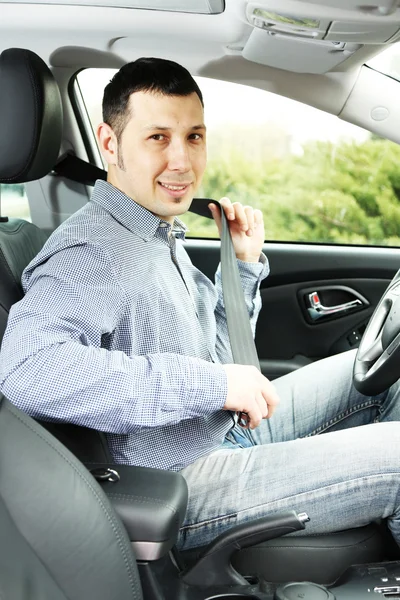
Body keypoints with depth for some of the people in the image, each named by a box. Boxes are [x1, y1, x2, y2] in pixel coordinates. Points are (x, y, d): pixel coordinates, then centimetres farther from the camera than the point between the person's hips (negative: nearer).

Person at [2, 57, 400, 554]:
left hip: (229, 432, 10)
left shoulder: (161, 234, 8)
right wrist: (209, 384, -35)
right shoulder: (92, 249, -22)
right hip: (180, 485, -10)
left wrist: (244, 263, 4)